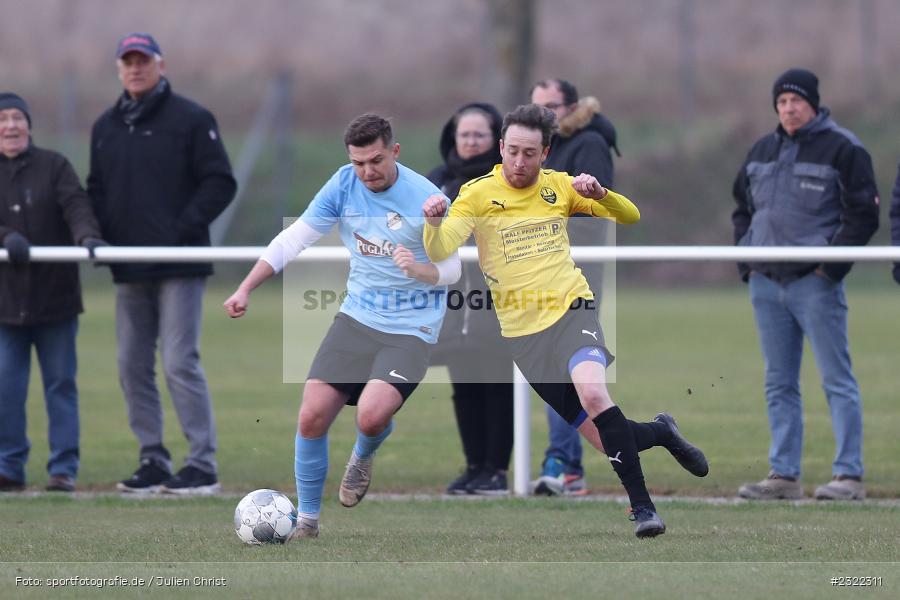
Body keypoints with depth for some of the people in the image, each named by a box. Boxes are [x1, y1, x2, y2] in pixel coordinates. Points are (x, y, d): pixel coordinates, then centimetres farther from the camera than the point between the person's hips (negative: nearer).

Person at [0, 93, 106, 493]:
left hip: (55, 294, -1)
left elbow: (76, 205, -9)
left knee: (61, 383, 1)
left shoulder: (54, 167, 4)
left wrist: (87, 235, -30)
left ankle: (64, 467, 4)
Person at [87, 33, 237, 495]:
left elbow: (220, 182, -5)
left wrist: (183, 229, -15)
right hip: (128, 270, 6)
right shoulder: (105, 127, 15)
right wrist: (98, 234, 3)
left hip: (179, 266, -6)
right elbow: (96, 191, 22)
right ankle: (153, 462, 12)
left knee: (179, 362, -11)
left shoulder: (190, 119, -2)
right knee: (132, 366, 5)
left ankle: (203, 465, -8)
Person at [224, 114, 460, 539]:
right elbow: (293, 239, 1)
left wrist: (419, 270, -27)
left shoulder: (428, 201, -14)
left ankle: (363, 458, 13)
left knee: (372, 416, -26)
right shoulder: (344, 185, -4)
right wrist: (246, 288, -7)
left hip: (410, 326, -4)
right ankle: (307, 523, 10)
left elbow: (451, 270, -5)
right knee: (312, 417, -8)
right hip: (357, 315, 4)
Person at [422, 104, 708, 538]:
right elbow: (439, 253, -14)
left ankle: (641, 506, -28)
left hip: (571, 308, 0)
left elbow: (630, 218, 8)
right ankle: (660, 432, 32)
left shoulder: (559, 186, 5)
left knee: (592, 392, -32)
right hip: (522, 331, 0)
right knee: (606, 440, -1)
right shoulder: (477, 195, -2)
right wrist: (433, 223, -36)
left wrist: (599, 194, -13)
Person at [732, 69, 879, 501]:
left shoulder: (842, 149, -4)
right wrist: (746, 260, 10)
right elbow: (742, 208, 24)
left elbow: (864, 214, -7)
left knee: (837, 380, -6)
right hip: (765, 284, 7)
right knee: (779, 384, 8)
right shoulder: (762, 151, 15)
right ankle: (783, 474, 12)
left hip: (815, 284, -7)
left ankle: (849, 475, -6)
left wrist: (831, 266, -12)